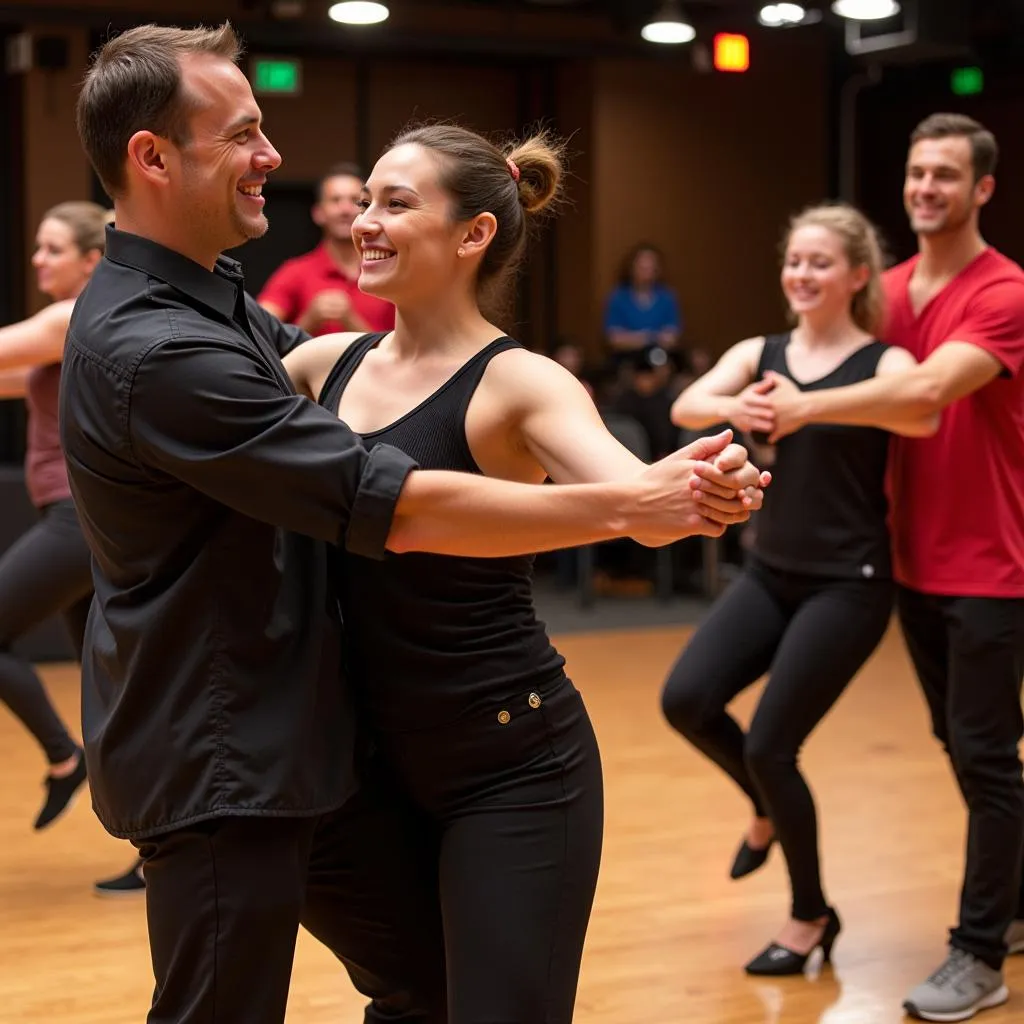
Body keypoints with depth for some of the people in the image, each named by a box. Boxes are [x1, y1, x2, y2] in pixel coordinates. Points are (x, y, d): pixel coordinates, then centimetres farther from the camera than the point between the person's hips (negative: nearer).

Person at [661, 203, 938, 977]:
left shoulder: (884, 361, -8)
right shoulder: (759, 354, 5)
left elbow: (922, 417, -32)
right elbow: (686, 407, -14)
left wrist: (807, 405, -40)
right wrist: (733, 408, -37)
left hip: (849, 584, -5)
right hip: (771, 574, 5)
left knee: (770, 744, -6)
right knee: (686, 700, -10)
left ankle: (812, 916, 18)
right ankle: (769, 806, 22)